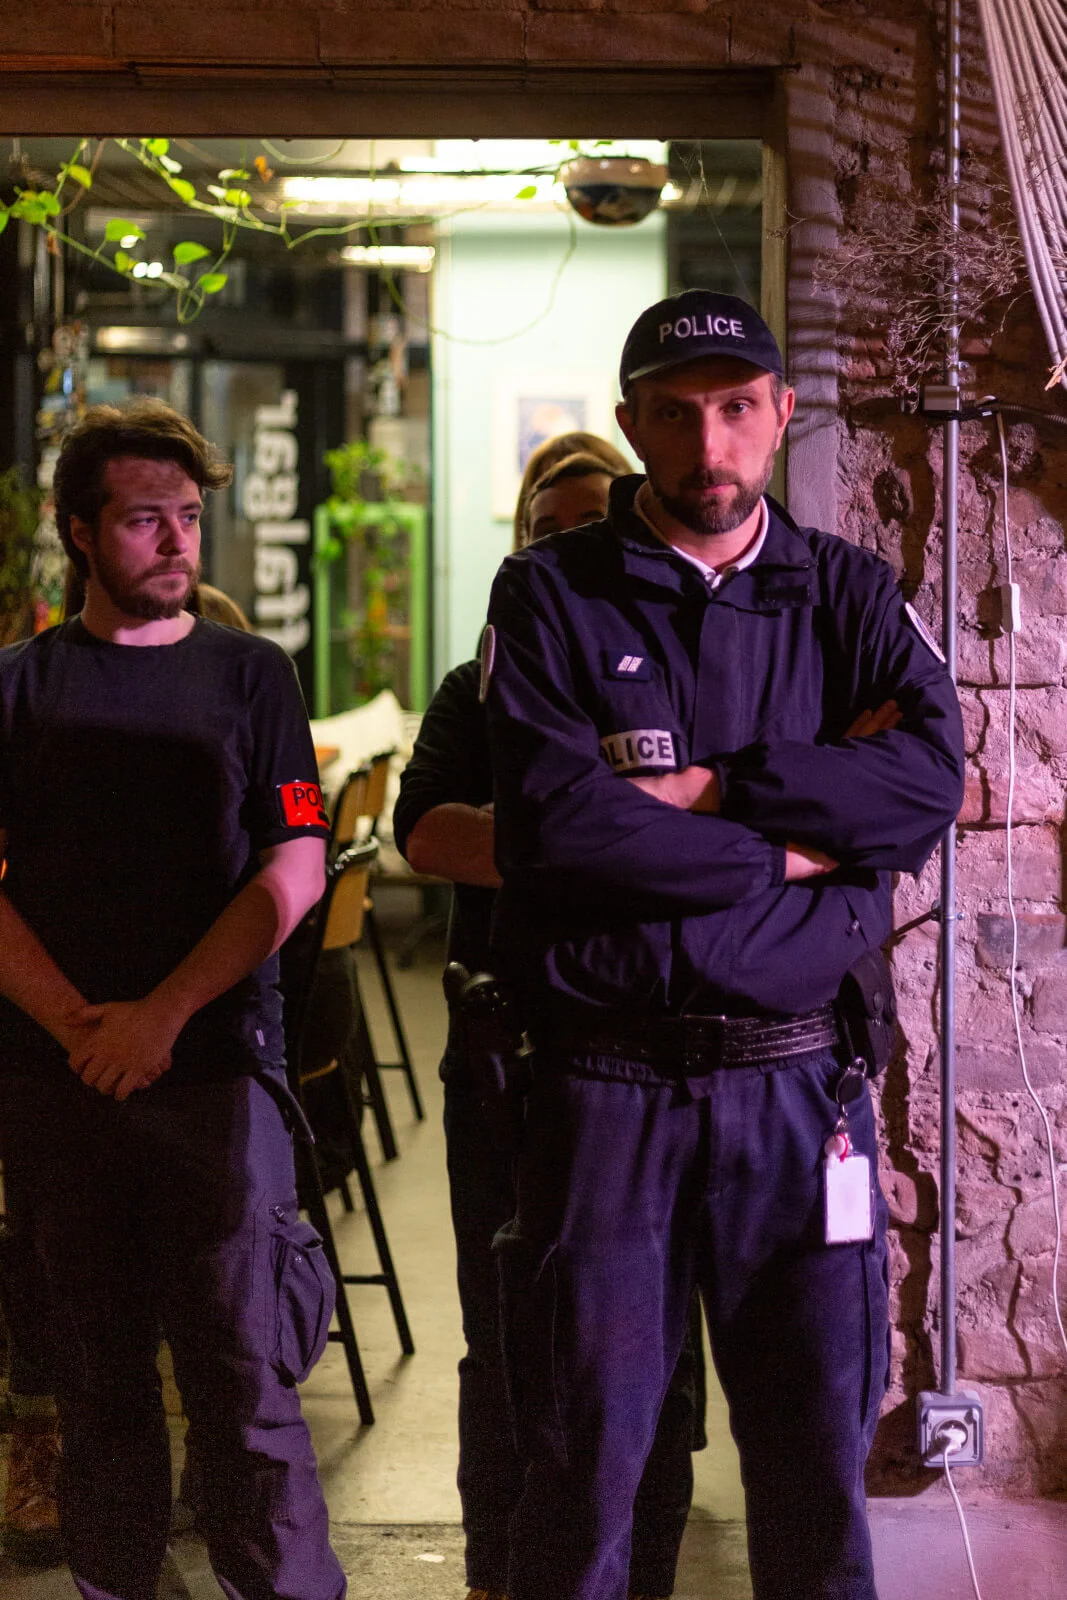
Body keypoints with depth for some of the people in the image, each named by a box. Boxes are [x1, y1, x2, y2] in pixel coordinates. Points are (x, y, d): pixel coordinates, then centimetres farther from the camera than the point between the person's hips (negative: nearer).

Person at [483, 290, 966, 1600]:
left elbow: (931, 779, -9)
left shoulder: (848, 595, 9)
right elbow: (549, 828, -14)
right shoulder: (550, 596, 1)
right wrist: (795, 843, -9)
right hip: (605, 1087, -2)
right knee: (583, 1464, 6)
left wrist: (709, 788, -14)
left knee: (818, 1461, 8)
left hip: (796, 1086, 2)